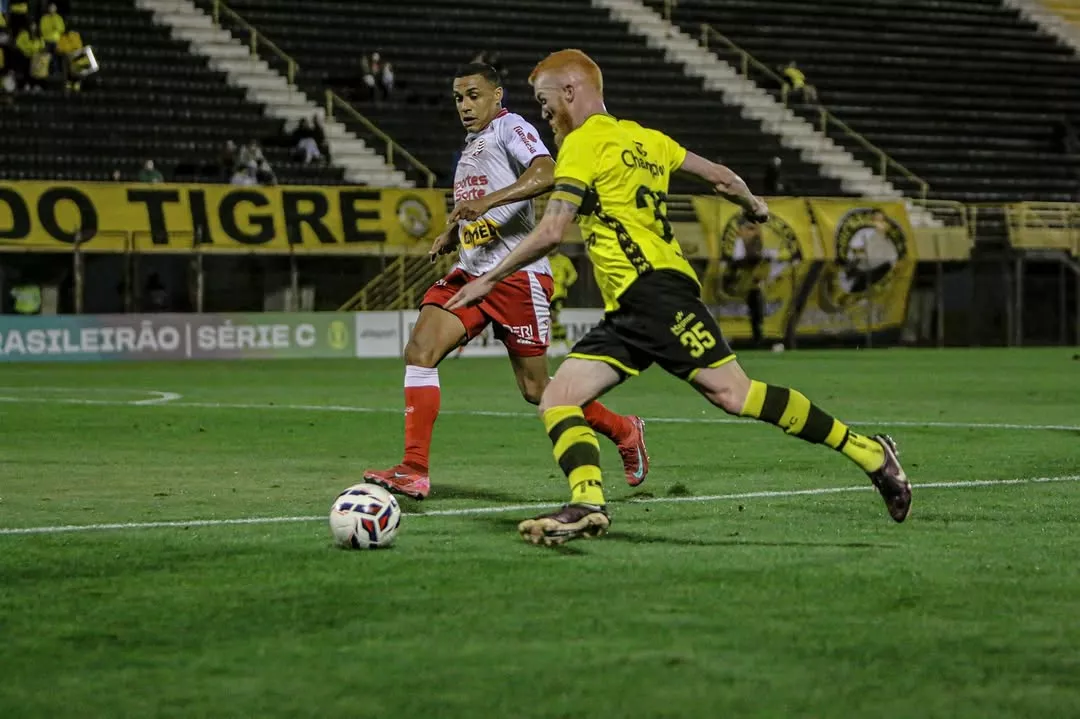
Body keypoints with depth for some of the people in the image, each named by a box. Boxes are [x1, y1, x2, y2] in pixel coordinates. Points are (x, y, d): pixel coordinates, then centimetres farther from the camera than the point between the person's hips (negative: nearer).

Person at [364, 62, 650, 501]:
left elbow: (546, 173, -25)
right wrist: (450, 238, 13)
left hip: (517, 274, -8)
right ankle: (414, 472, -17)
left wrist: (487, 201, -34)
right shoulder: (471, 145, 21)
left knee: (536, 389, 0)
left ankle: (624, 432, 24)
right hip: (470, 272, 8)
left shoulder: (510, 128, -5)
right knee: (419, 350, -14)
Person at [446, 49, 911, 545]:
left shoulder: (583, 143, -2)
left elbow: (550, 232, -10)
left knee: (733, 394, -15)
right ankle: (588, 504, -23)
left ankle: (867, 452, -9)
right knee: (556, 402, -2)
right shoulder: (643, 139, 23)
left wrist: (488, 280, -1)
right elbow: (721, 177, 26)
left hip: (653, 288, -10)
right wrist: (754, 206, 47)